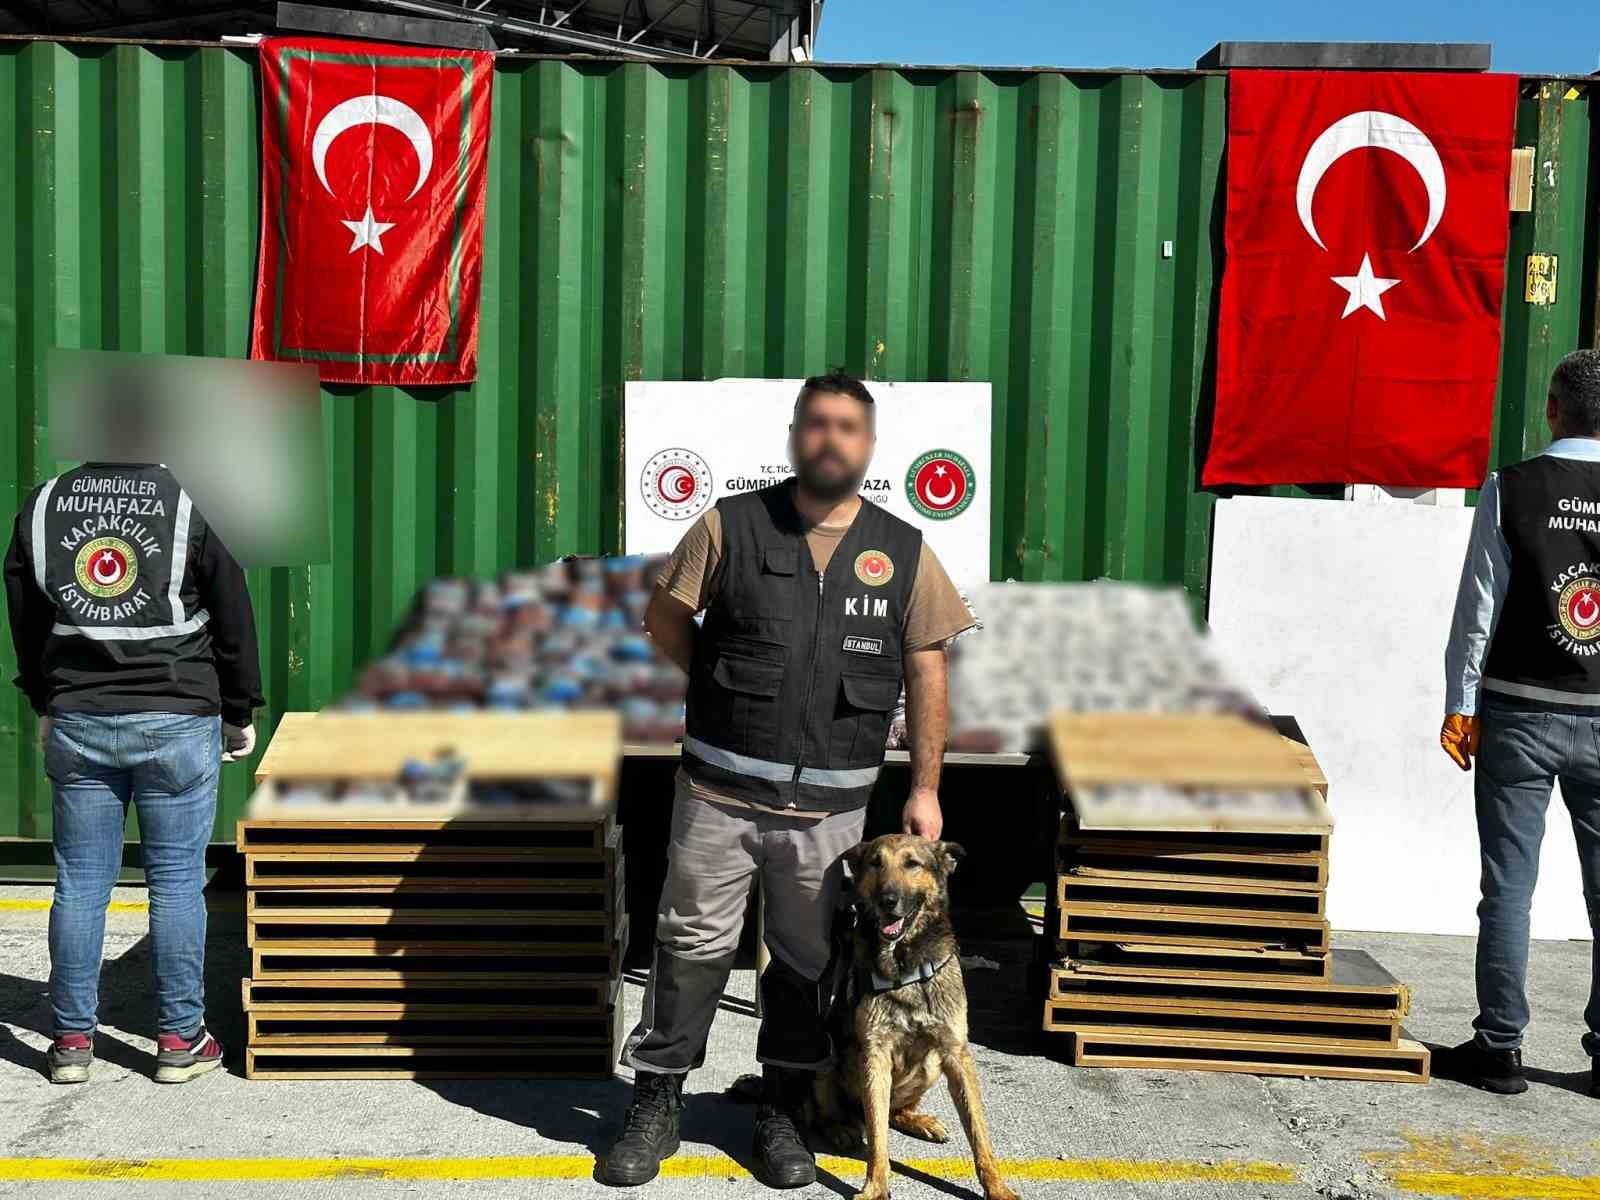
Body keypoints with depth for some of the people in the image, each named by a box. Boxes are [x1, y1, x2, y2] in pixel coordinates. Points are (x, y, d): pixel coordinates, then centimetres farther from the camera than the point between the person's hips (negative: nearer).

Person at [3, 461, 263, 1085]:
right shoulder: (191, 505, -6)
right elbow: (234, 618, -1)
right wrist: (239, 716, 10)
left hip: (77, 723, 3)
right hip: (177, 721, -3)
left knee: (79, 884, 9)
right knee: (176, 882, 4)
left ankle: (72, 1039, 16)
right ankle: (180, 1039, 10)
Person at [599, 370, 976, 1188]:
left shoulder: (904, 553, 3)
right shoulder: (731, 526, -1)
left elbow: (926, 674, 5)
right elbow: (664, 616, 8)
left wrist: (925, 789, 3)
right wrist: (726, 692, 6)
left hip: (829, 805, 1)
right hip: (720, 790, -1)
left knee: (807, 960, 12)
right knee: (692, 947, 6)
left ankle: (781, 1114, 28)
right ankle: (655, 1108, 21)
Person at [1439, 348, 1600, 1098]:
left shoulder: (1510, 490, -6)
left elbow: (1479, 606, -5)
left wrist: (1461, 703, 2)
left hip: (1520, 712, -2)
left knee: (1509, 887, 4)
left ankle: (1499, 1049, 9)